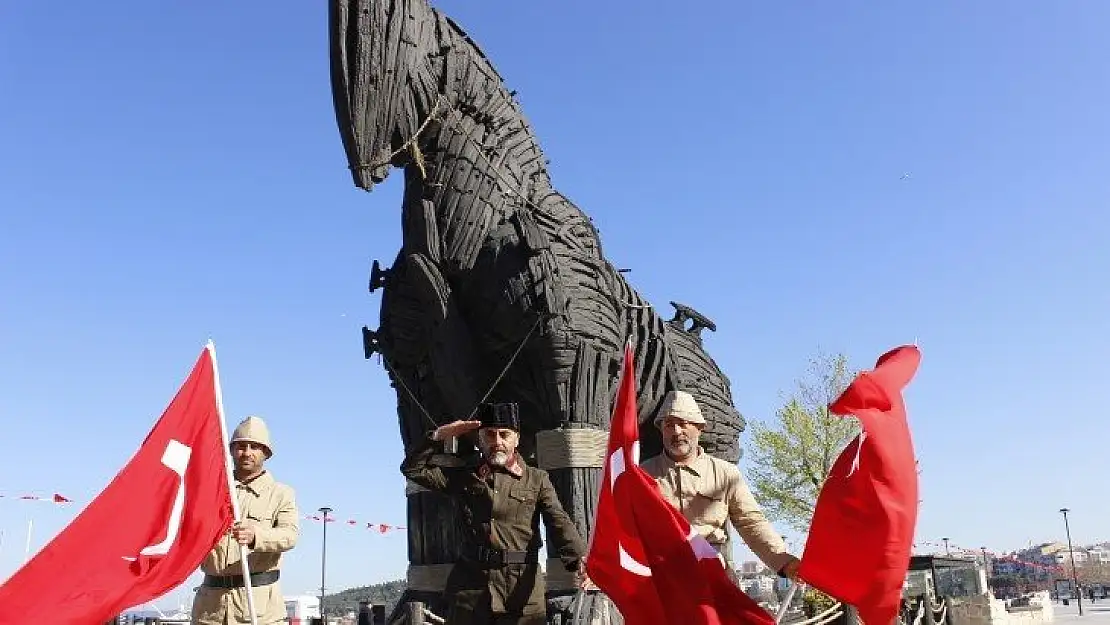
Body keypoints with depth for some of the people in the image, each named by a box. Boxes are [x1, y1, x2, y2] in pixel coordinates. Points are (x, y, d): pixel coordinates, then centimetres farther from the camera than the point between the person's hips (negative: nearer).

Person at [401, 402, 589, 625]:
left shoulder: (537, 479, 9)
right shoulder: (465, 476, 12)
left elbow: (560, 522, -4)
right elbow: (412, 469, 12)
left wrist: (579, 558, -22)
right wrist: (439, 436, 2)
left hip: (522, 590, -1)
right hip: (471, 584, 1)